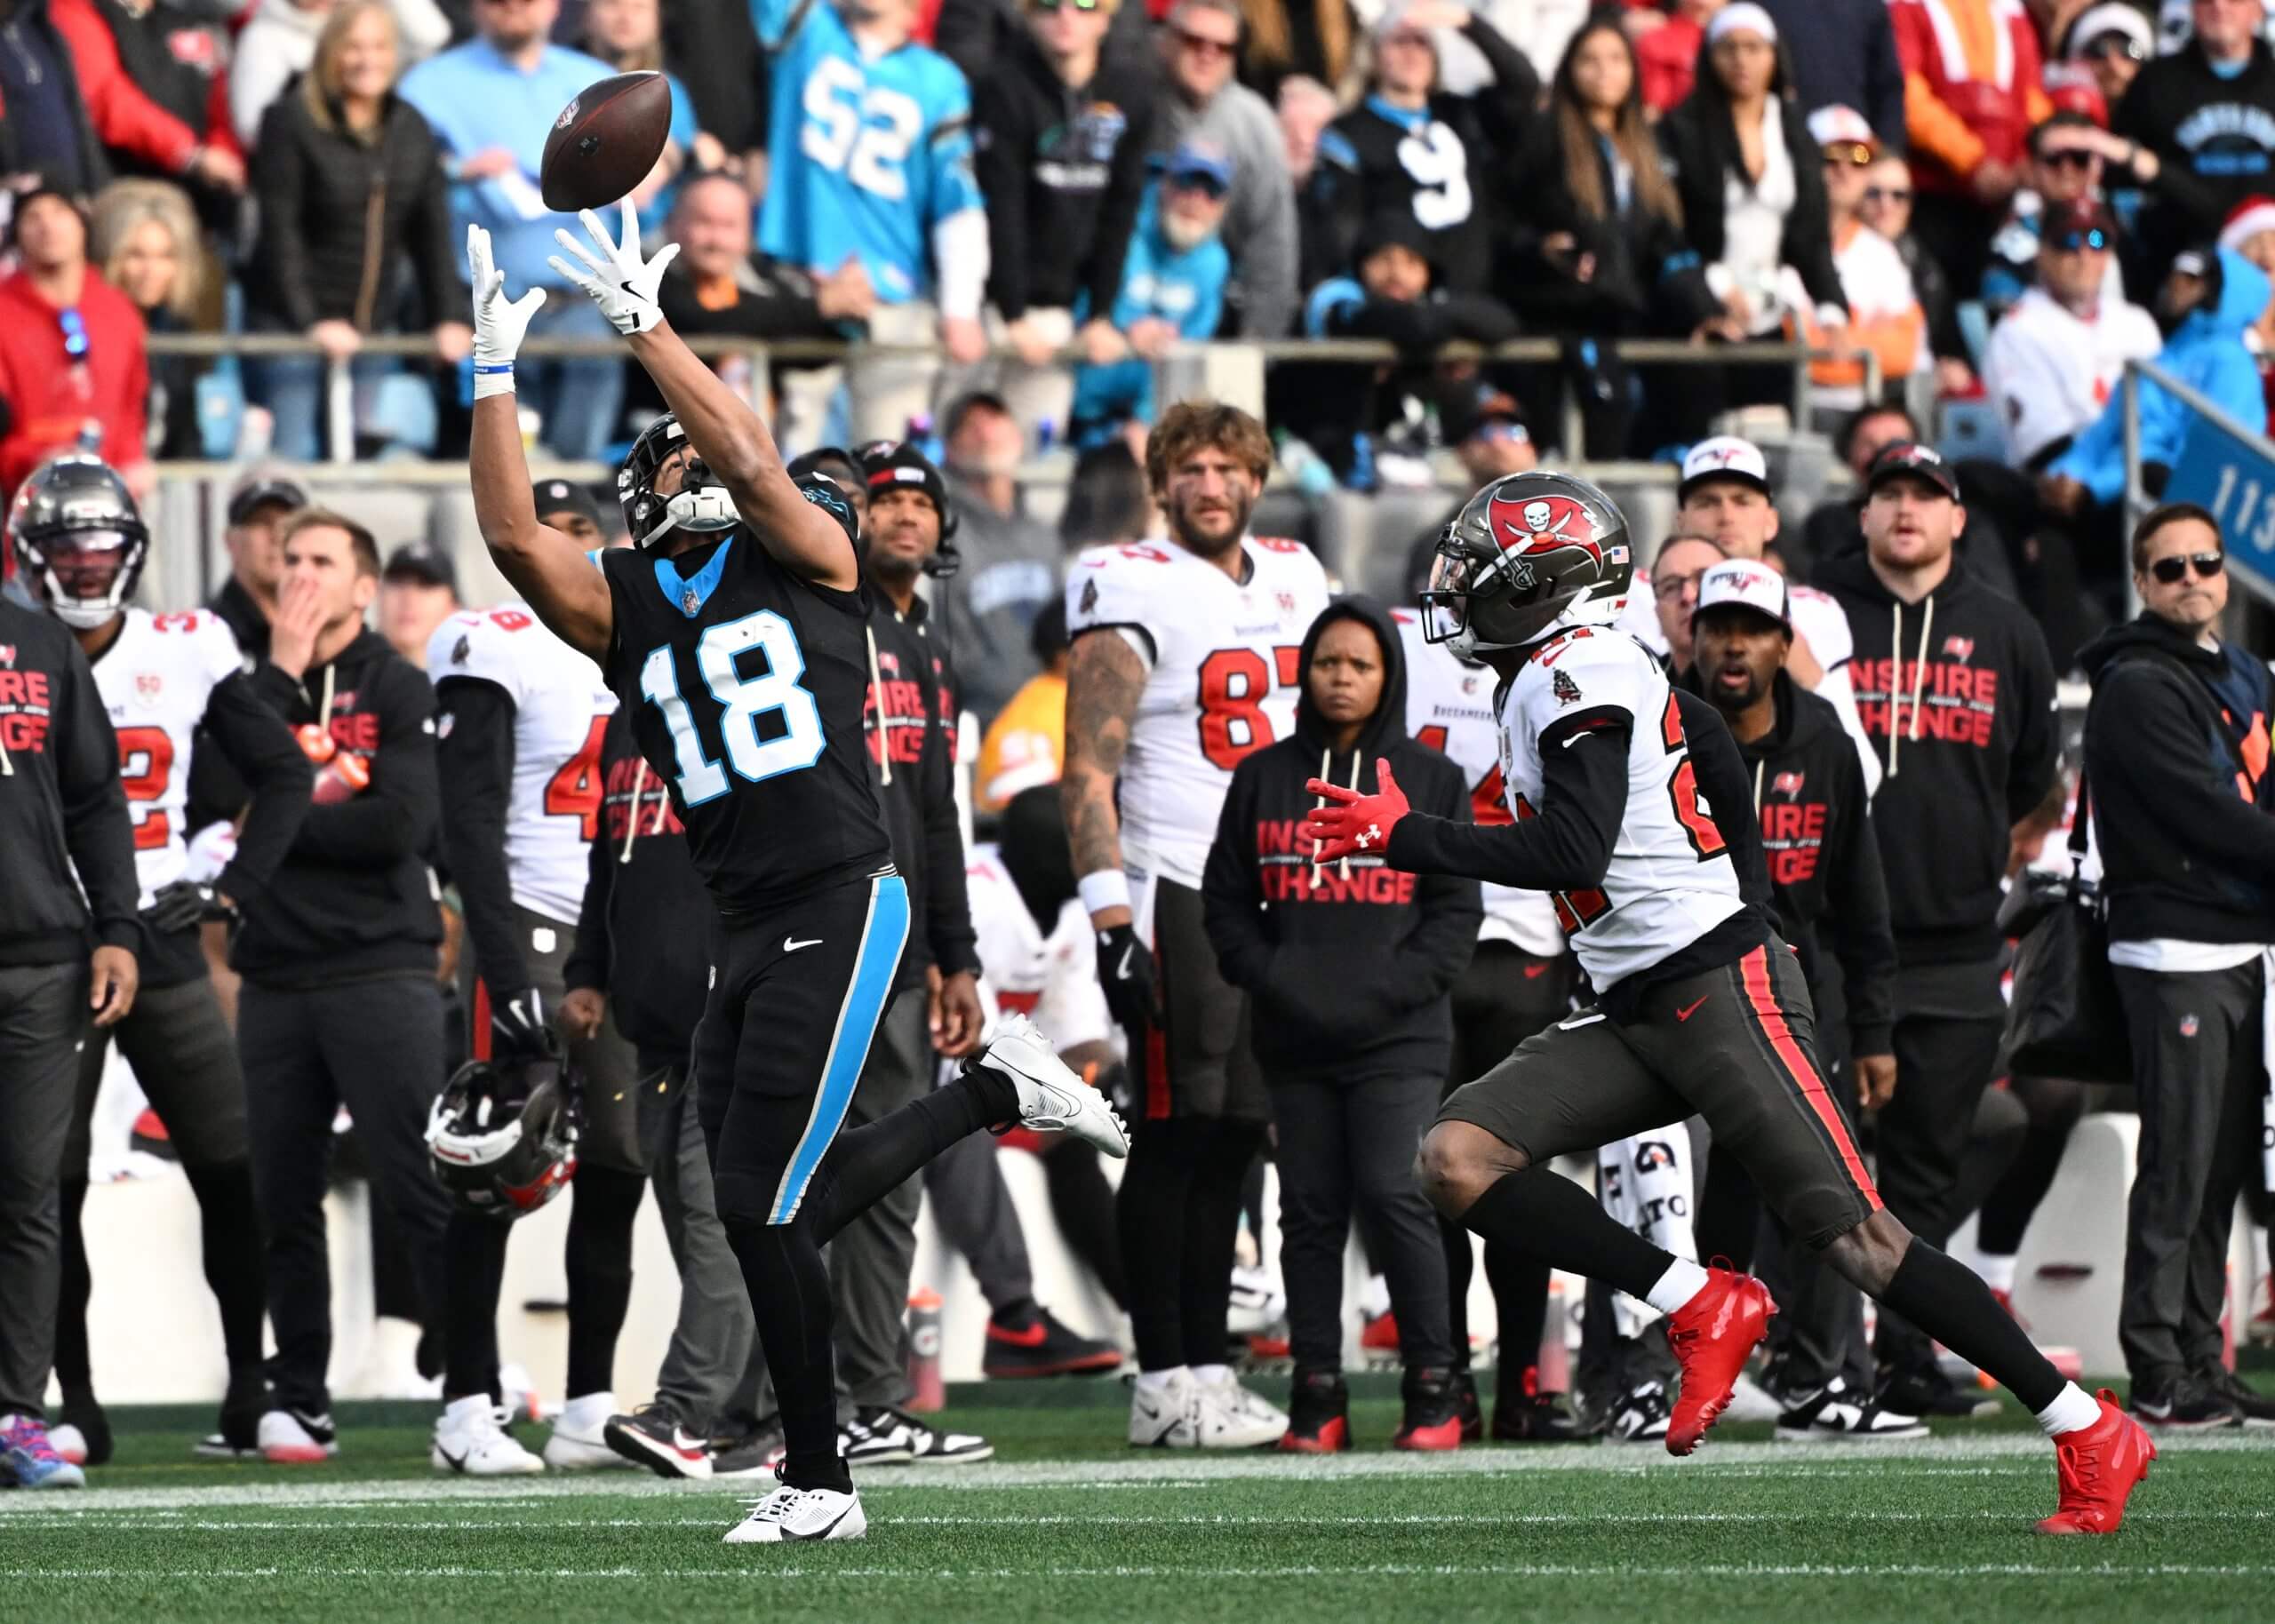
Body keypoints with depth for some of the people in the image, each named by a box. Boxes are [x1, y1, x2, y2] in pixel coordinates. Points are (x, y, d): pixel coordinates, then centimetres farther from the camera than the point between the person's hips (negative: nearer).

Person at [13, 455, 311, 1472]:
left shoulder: (184, 656, 2)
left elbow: (283, 774, 10)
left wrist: (232, 887, -1)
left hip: (161, 944, 1)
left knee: (233, 1173, -1)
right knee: (51, 1188, -1)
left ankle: (254, 1390, 7)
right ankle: (76, 1408, 6)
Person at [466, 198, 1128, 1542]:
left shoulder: (808, 560, 5)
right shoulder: (625, 603, 15)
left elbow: (753, 459, -13)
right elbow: (514, 534, 1)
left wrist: (645, 326, -12)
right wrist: (495, 373, -2)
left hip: (841, 907, -6)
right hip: (743, 931, 6)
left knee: (764, 1204, -10)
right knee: (787, 1207, 5)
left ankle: (819, 1479, 3)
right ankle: (998, 1092, 25)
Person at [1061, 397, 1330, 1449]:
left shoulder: (1295, 581, 14)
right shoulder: (1133, 593, -8)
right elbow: (1089, 771, -12)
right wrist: (1110, 917, -20)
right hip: (1179, 891, -7)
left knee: (1232, 1139, 7)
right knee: (1177, 1137, -6)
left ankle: (1204, 1369, 11)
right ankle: (1163, 1382, -4)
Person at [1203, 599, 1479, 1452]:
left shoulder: (1432, 780, 5)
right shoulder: (1263, 778, 10)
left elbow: (1456, 909, 1)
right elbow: (1226, 901, 10)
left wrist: (1383, 993, -11)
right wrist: (1274, 982, -7)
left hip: (1398, 1038, -3)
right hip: (1294, 1040, 3)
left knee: (1393, 1194, -14)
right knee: (1310, 1209, 3)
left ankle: (1432, 1386, -6)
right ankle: (1318, 1395, 7)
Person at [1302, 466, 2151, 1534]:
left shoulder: (1578, 671, -13)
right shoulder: (1565, 672, 16)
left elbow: (1572, 855, -23)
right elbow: (1704, 736, 28)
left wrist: (1402, 837, -18)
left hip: (1720, 991, -10)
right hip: (1635, 1015, 10)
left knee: (1854, 1237, -11)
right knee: (1457, 1158, -6)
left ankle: (2090, 1436, -4)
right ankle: (1700, 1311, -6)